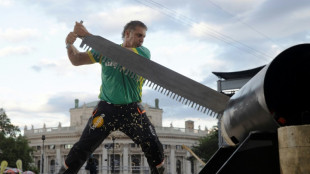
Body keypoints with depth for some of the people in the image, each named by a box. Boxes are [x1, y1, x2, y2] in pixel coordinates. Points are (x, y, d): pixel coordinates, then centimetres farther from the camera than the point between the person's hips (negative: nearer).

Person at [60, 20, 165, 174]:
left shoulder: (143, 53, -5)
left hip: (132, 110, -1)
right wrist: (70, 45, -18)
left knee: (154, 148, -8)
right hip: (106, 108, 1)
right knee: (82, 148, -4)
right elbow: (77, 60, 5)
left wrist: (88, 35, -24)